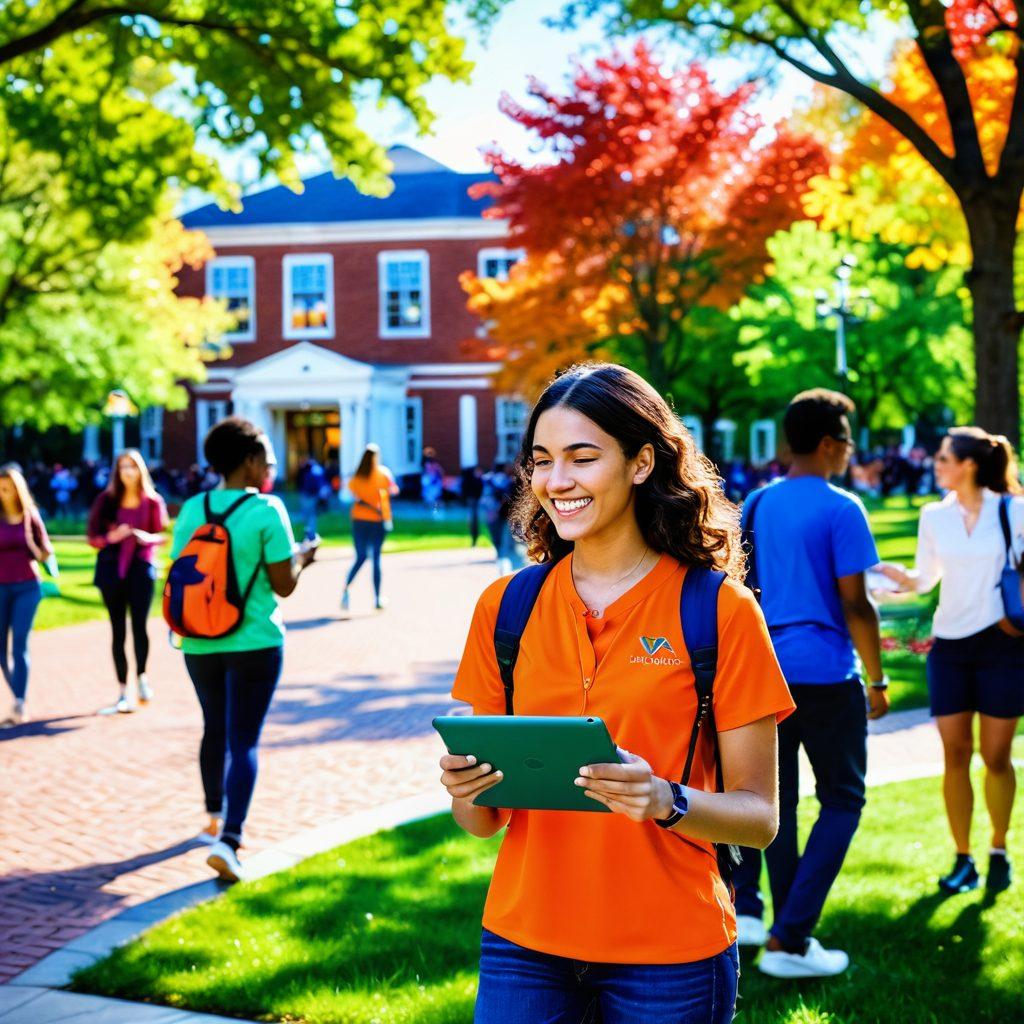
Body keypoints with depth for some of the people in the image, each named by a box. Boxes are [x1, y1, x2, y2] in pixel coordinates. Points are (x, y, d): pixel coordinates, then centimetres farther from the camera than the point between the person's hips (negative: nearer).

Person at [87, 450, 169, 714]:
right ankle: (124, 693, 10)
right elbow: (92, 537, 3)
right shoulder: (106, 499, 2)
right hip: (112, 567, 1)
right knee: (118, 631, 4)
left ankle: (141, 676, 15)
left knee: (139, 625, -11)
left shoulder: (153, 501, 1)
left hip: (141, 566, -1)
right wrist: (111, 537, -16)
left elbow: (162, 534, 6)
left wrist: (148, 537, -15)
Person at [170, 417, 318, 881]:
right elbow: (284, 584, -11)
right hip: (254, 643, -5)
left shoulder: (191, 510, 1)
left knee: (215, 729, 22)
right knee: (243, 740, -1)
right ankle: (228, 840, -12)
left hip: (200, 643, 5)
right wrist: (300, 557, 7)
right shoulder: (267, 511, -13)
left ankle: (216, 819, 38)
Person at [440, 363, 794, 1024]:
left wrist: (666, 801, -22)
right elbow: (483, 821, 7)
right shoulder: (507, 606, 2)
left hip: (670, 952, -2)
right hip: (524, 940, 3)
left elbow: (759, 816, -5)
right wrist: (466, 788, -14)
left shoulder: (720, 610, -7)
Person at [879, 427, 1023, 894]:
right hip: (949, 645, 3)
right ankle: (962, 859, 12)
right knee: (955, 754, 2)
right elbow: (926, 577, 9)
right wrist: (904, 579, -10)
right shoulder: (934, 516, 4)